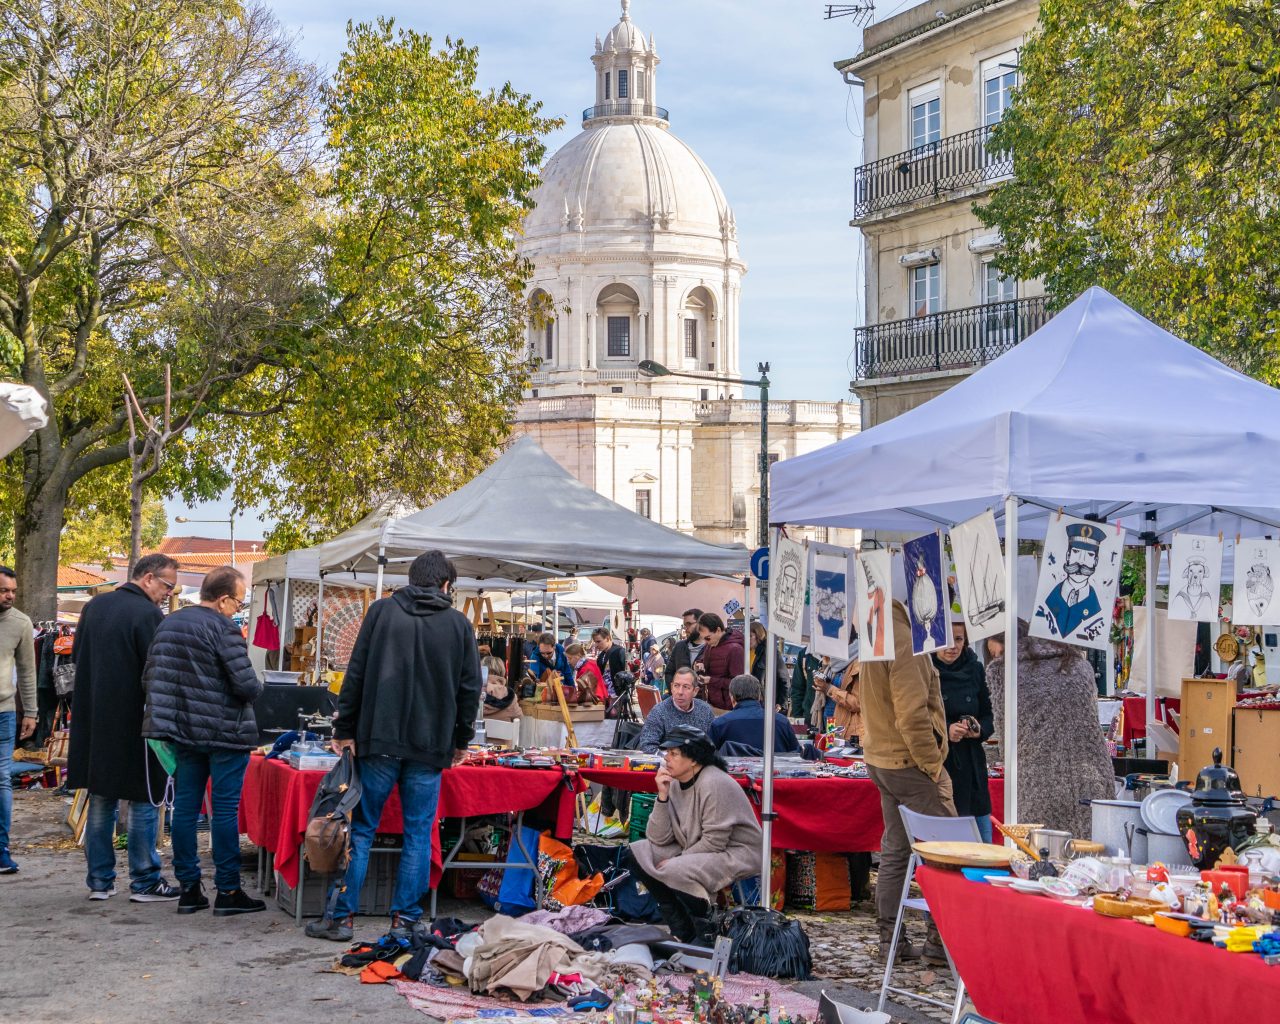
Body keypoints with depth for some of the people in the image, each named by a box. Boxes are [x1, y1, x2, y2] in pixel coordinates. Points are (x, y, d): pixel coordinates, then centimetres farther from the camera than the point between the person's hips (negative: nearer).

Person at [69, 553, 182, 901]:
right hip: (133, 725, -7)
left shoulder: (94, 607, 8)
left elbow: (76, 658, 18)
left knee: (101, 800, 13)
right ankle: (144, 882, 7)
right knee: (143, 801, 3)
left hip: (93, 723, 7)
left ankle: (99, 881, 18)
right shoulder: (149, 615, -16)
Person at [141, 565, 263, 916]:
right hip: (224, 732, -7)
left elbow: (148, 677, 13)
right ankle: (228, 891, 4)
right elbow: (246, 684, -19)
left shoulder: (166, 625, 8)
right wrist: (256, 687, 3)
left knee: (185, 807, 10)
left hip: (183, 732, 7)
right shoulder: (224, 629, -15)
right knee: (225, 809, -1)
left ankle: (189, 887, 15)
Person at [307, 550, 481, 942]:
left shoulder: (381, 611, 2)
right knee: (418, 833, 7)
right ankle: (404, 919, 7)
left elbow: (356, 674, 0)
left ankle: (343, 915, 8)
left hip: (379, 740, 0)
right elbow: (470, 687, 7)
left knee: (362, 829, 6)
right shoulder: (459, 624, 5)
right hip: (431, 745, 0)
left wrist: (345, 729, 5)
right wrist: (461, 740, 18)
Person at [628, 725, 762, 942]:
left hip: (736, 855, -9)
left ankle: (707, 931, -5)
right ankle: (684, 932, 2)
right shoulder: (675, 783, 2)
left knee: (674, 871, -31)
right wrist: (662, 796, -12)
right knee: (638, 852, -2)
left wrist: (676, 861, -17)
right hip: (694, 850, 9)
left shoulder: (714, 783, -21)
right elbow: (658, 839, -2)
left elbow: (714, 842, -23)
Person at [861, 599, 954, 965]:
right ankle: (941, 940, -1)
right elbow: (912, 712, -24)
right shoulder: (900, 638, -20)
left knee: (894, 851, 13)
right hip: (909, 761, -10)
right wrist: (931, 763, -15)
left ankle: (890, 939, 16)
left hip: (881, 758, 10)